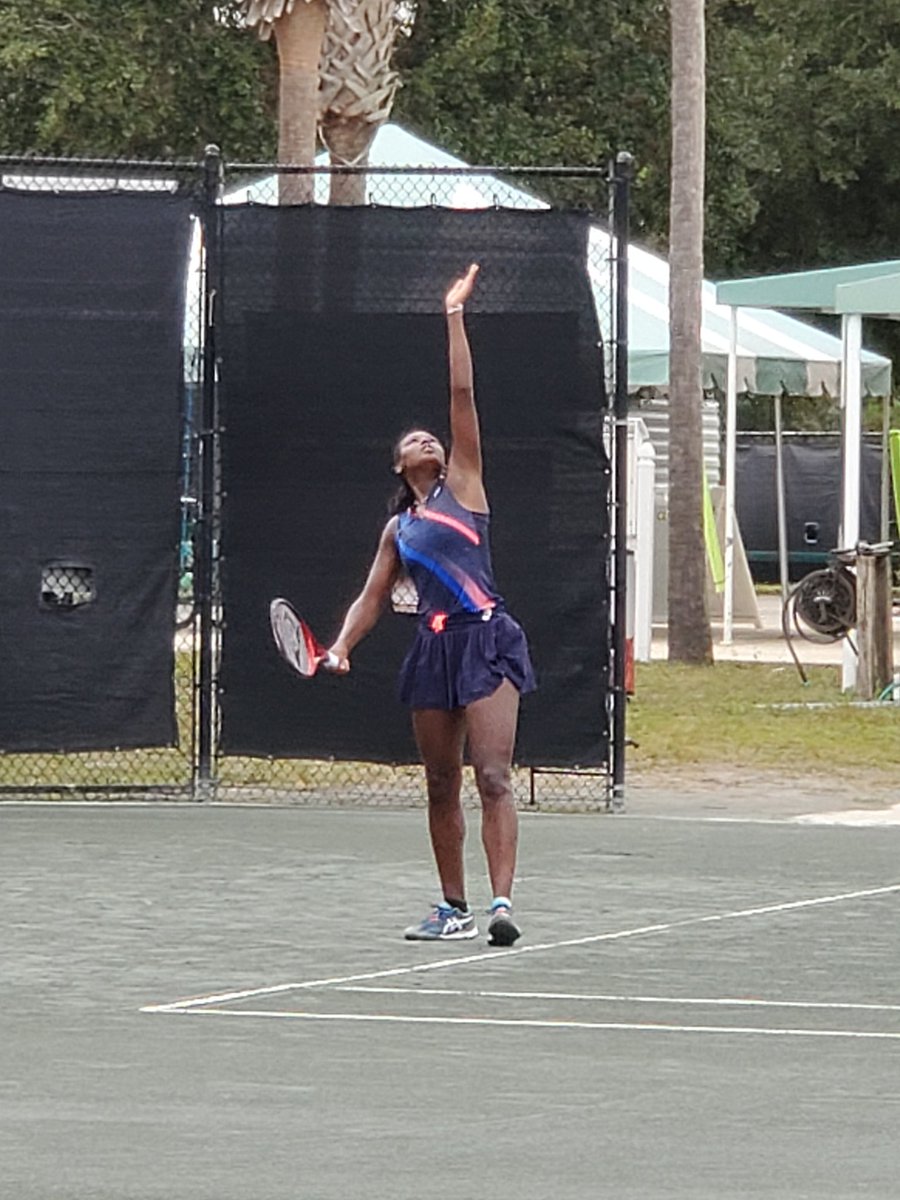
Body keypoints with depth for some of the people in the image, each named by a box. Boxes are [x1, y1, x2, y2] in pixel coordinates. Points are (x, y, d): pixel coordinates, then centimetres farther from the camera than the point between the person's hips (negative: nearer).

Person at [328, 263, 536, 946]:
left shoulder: (462, 485, 8)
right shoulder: (398, 529, 20)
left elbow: (463, 395, 2)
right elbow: (373, 597, 19)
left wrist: (455, 319, 1)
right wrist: (342, 645, 3)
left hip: (487, 640, -5)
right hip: (435, 650, 5)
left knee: (492, 776, -15)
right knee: (441, 786, 8)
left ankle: (502, 902, -23)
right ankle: (454, 909, 16)